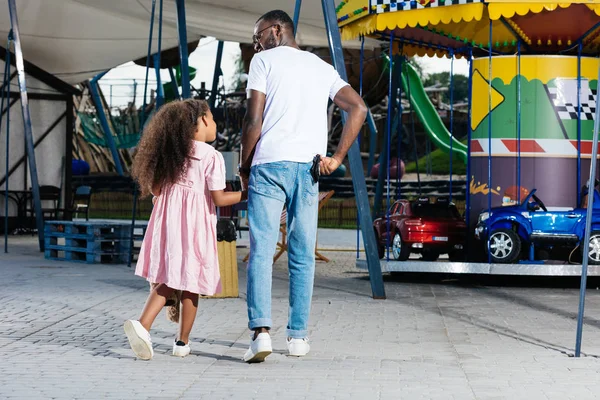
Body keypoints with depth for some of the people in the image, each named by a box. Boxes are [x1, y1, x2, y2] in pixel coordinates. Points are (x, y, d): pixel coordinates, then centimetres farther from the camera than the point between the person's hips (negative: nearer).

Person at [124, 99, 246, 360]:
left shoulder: (170, 152, 8)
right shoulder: (211, 156, -9)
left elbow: (155, 188, 10)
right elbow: (218, 198, -10)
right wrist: (246, 194, 2)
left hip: (167, 219, 5)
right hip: (194, 224, -5)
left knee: (167, 279, 5)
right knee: (191, 282, 6)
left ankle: (143, 324, -17)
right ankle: (182, 341, 13)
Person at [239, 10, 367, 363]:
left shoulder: (265, 60, 5)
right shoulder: (322, 67, 19)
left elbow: (254, 120, -4)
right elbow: (359, 108, 7)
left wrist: (244, 166, 7)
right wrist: (337, 158, 6)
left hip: (268, 165, -4)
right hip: (308, 168, 4)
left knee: (261, 252, -5)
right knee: (303, 256, 9)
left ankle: (261, 330, -18)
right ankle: (298, 336, 11)